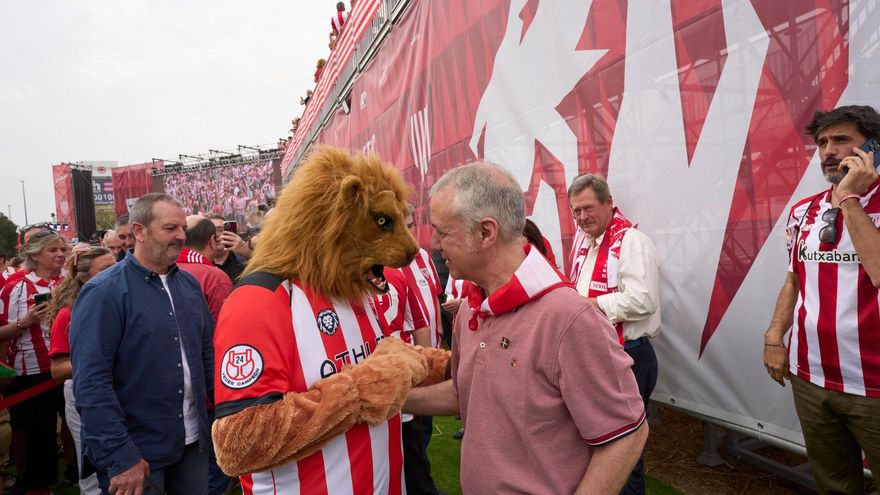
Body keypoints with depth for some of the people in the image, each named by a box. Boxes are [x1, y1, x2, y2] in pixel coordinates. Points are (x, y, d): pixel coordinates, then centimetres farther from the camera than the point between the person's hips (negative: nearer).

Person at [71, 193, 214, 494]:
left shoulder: (189, 284, 4)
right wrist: (120, 457, -19)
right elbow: (91, 383, -18)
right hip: (137, 453, -5)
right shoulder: (104, 292, -14)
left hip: (194, 442, 6)